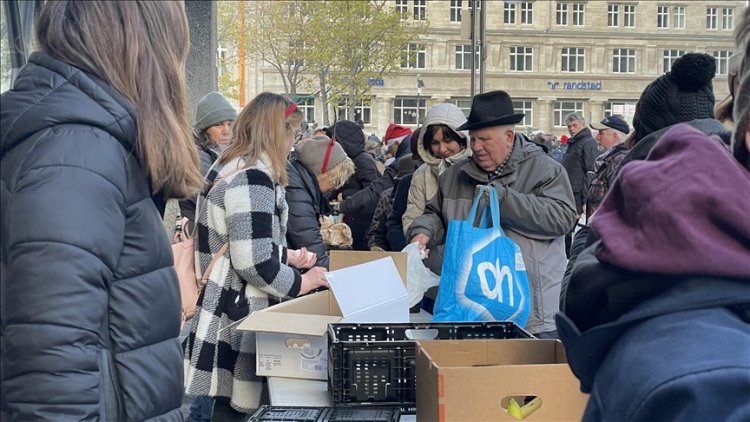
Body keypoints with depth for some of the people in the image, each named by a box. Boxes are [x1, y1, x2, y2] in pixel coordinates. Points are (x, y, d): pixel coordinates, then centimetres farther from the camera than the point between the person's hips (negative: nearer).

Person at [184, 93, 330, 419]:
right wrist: (300, 283, -11)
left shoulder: (229, 166, 13)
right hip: (239, 317, -10)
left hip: (229, 307, 10)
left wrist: (288, 255, 19)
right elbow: (254, 262, -25)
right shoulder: (252, 178, -20)